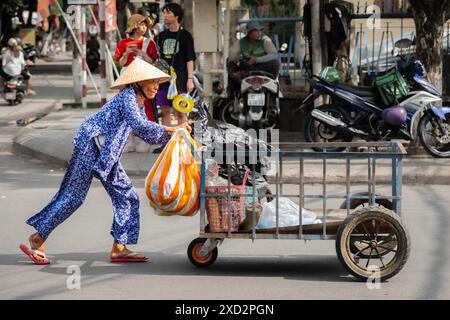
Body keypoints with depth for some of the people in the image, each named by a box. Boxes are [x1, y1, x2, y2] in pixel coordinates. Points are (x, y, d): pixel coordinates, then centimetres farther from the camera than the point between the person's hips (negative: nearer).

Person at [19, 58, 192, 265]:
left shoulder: (139, 104, 14)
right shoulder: (128, 97, -16)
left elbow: (147, 135, 22)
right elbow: (139, 124, -31)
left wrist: (174, 134, 11)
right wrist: (170, 129, -26)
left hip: (107, 155, 10)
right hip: (89, 147, -10)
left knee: (126, 197, 4)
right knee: (73, 195, -7)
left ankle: (119, 248, 5)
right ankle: (37, 239, 2)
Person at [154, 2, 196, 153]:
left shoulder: (185, 36, -1)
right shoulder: (162, 36, 13)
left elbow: (190, 59, -4)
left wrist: (190, 79, -10)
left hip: (179, 78, -5)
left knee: (180, 112, -4)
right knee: (165, 111, 6)